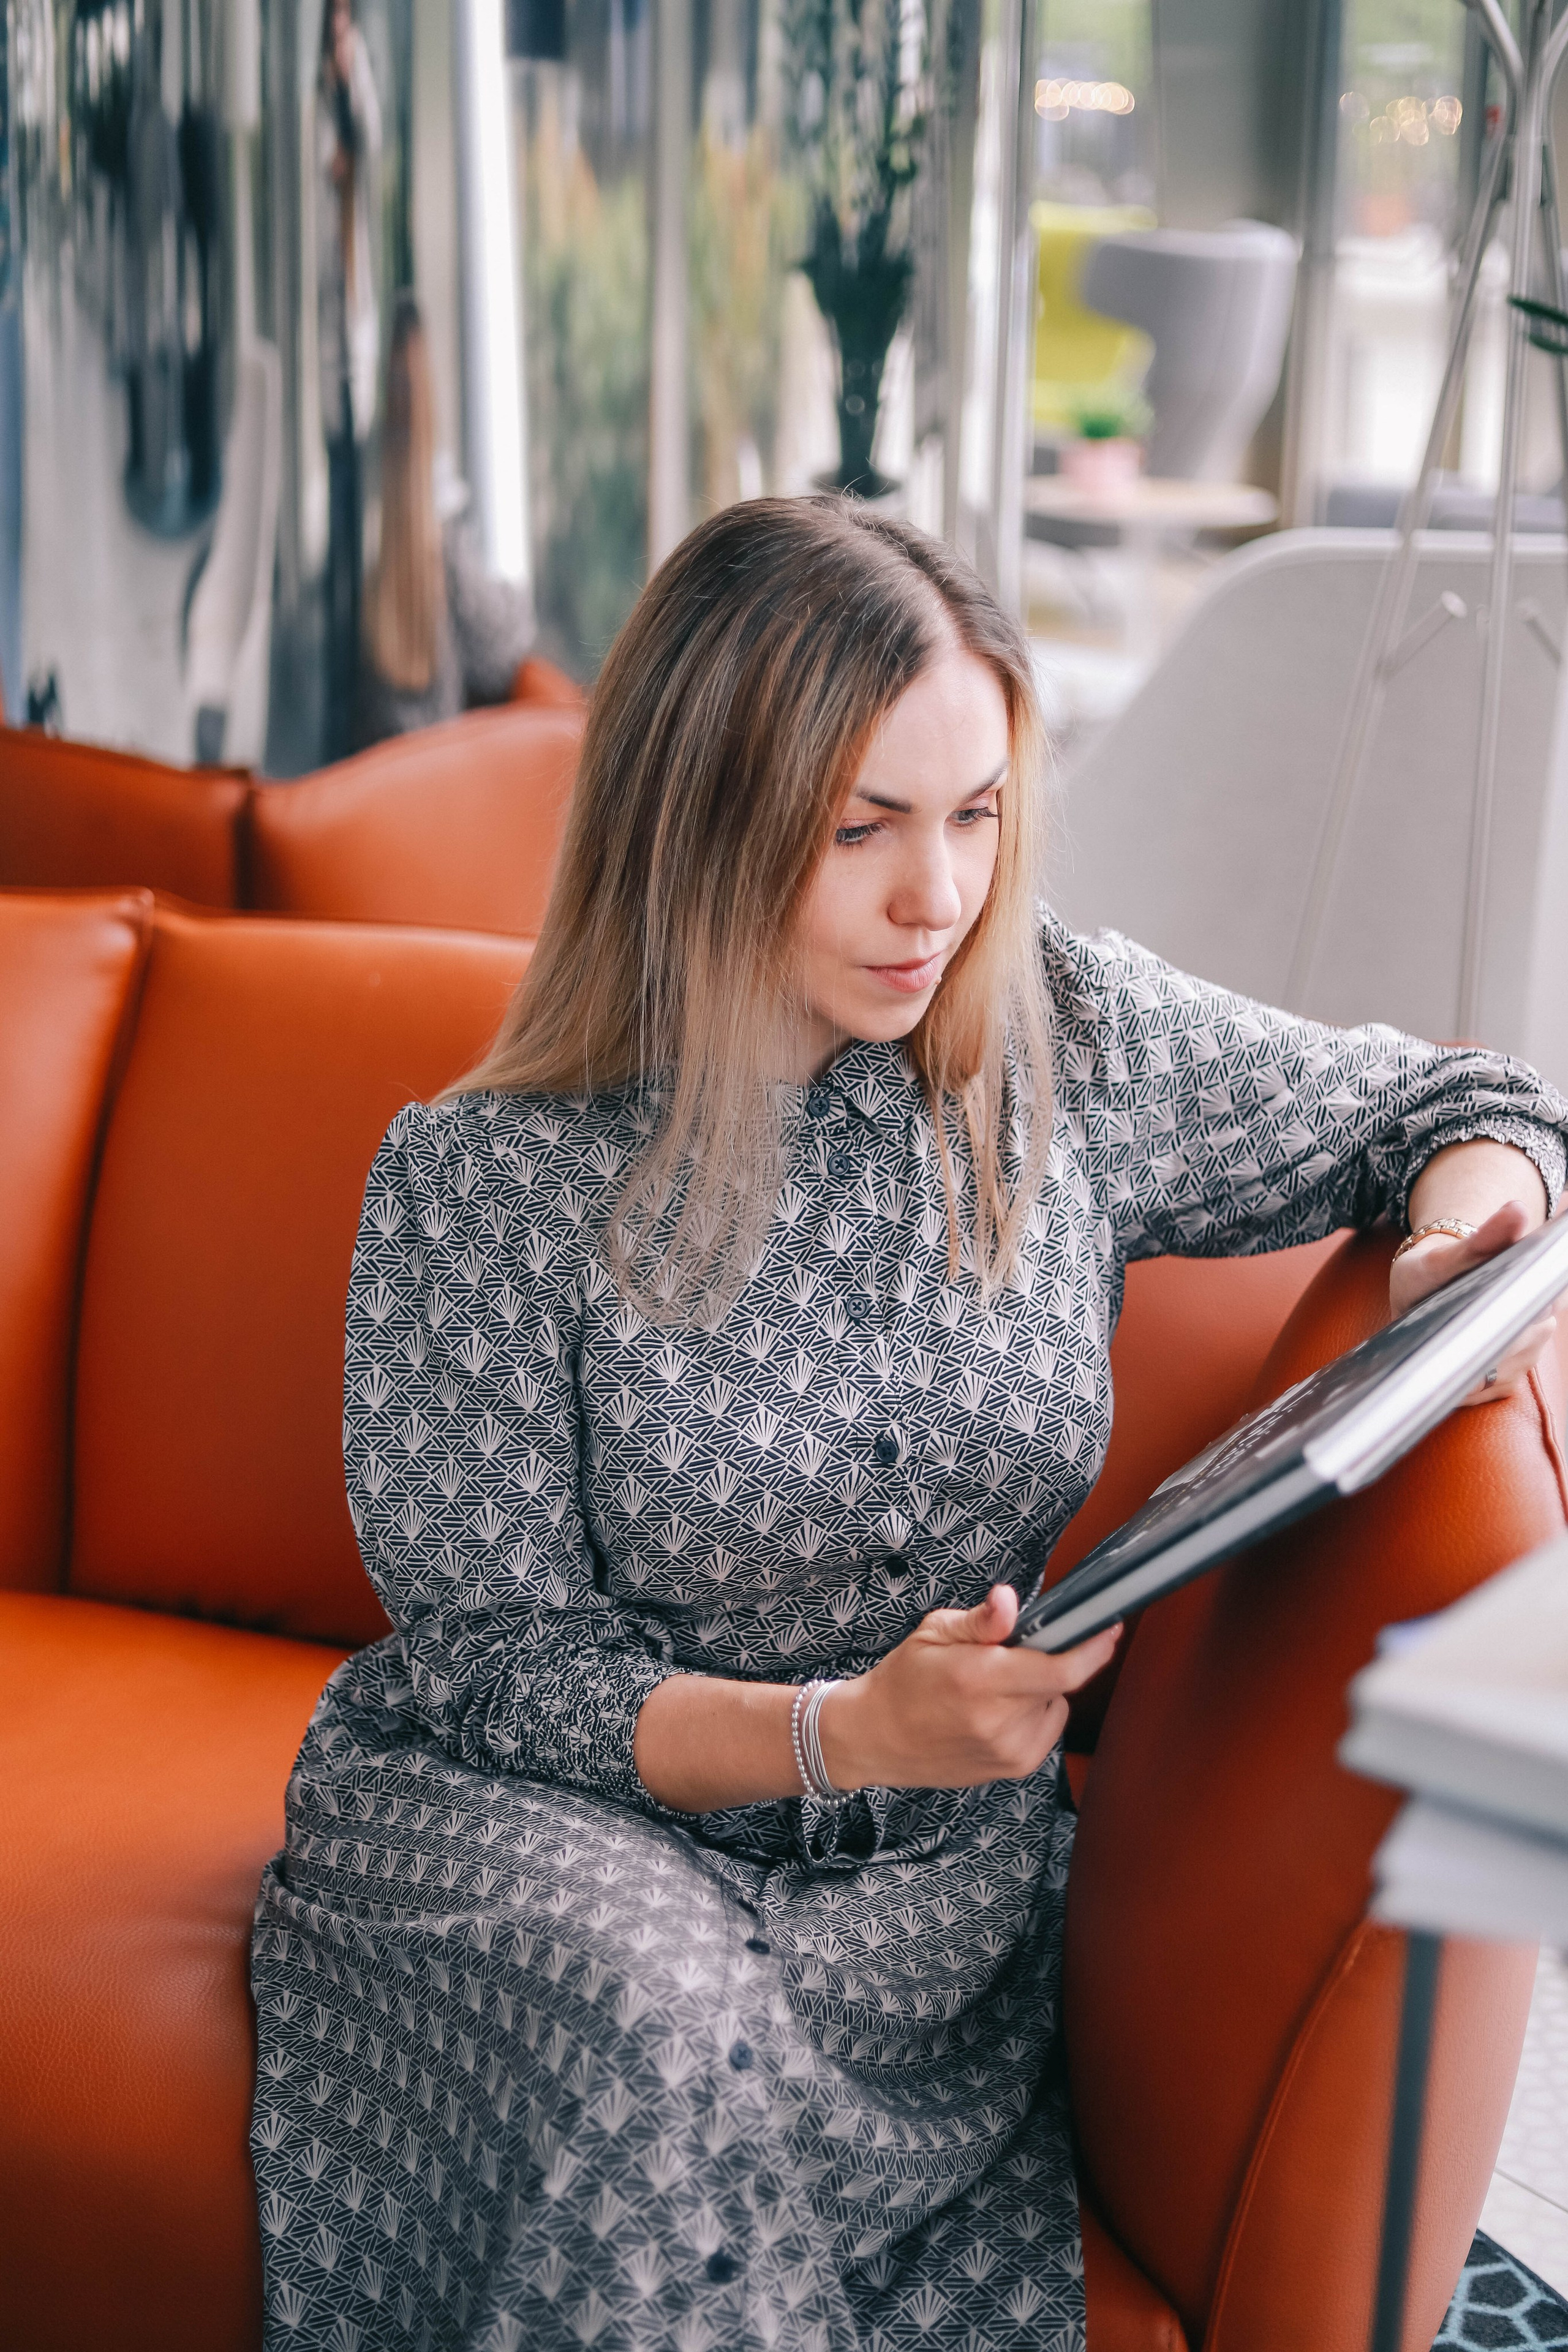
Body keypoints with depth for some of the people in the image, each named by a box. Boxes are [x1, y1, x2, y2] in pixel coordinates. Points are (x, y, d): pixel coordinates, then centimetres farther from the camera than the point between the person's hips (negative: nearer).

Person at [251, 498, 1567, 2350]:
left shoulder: (1080, 1047, -3)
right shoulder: (481, 1186, -12)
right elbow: (493, 1661, -10)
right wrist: (837, 1731, -27)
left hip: (932, 1855, 1)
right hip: (539, 1827, -1)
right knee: (655, 2041, -36)